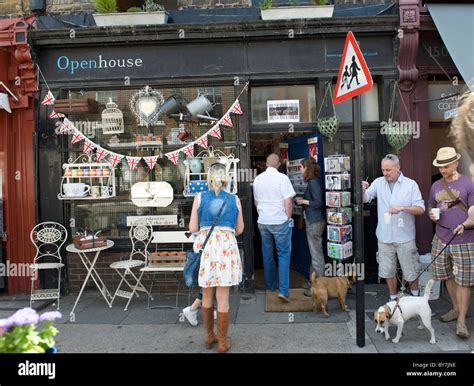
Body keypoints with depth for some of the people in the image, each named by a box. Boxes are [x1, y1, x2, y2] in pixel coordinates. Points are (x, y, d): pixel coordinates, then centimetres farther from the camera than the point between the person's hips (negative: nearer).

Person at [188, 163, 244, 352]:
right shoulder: (235, 200, 5)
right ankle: (222, 342, 17)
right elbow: (239, 229, 11)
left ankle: (209, 337, 29)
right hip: (226, 246, 0)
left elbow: (193, 227, 4)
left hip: (205, 246, 1)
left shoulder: (200, 197, 3)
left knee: (207, 295, 15)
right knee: (223, 298, 6)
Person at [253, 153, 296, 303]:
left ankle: (270, 285, 28)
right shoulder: (282, 178, -11)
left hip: (263, 222, 5)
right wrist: (289, 218, -1)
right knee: (284, 254, 1)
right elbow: (288, 202, -14)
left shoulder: (257, 179, 5)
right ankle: (283, 290, -6)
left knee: (267, 254, 16)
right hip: (280, 221, -5)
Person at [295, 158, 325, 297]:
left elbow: (318, 202, -21)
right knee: (315, 253, 16)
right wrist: (303, 200, 9)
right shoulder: (312, 181, 13)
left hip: (315, 222, -10)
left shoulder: (313, 182, -16)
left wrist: (303, 201, -10)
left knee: (316, 254, -2)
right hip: (313, 221, 10)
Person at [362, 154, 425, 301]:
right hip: (384, 237, 2)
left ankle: (416, 297, 37)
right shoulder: (379, 182, 1)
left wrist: (402, 208, -24)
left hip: (405, 237, -2)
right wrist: (362, 190, -23)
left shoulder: (411, 184, -4)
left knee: (410, 272, 11)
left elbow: (420, 209, -7)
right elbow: (364, 199, -3)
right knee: (388, 272, 13)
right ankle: (393, 298, 34)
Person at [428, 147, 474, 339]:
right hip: (441, 239, 5)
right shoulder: (436, 186, 9)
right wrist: (432, 215, -2)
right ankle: (456, 309, 34)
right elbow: (430, 207, 20)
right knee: (448, 277, 15)